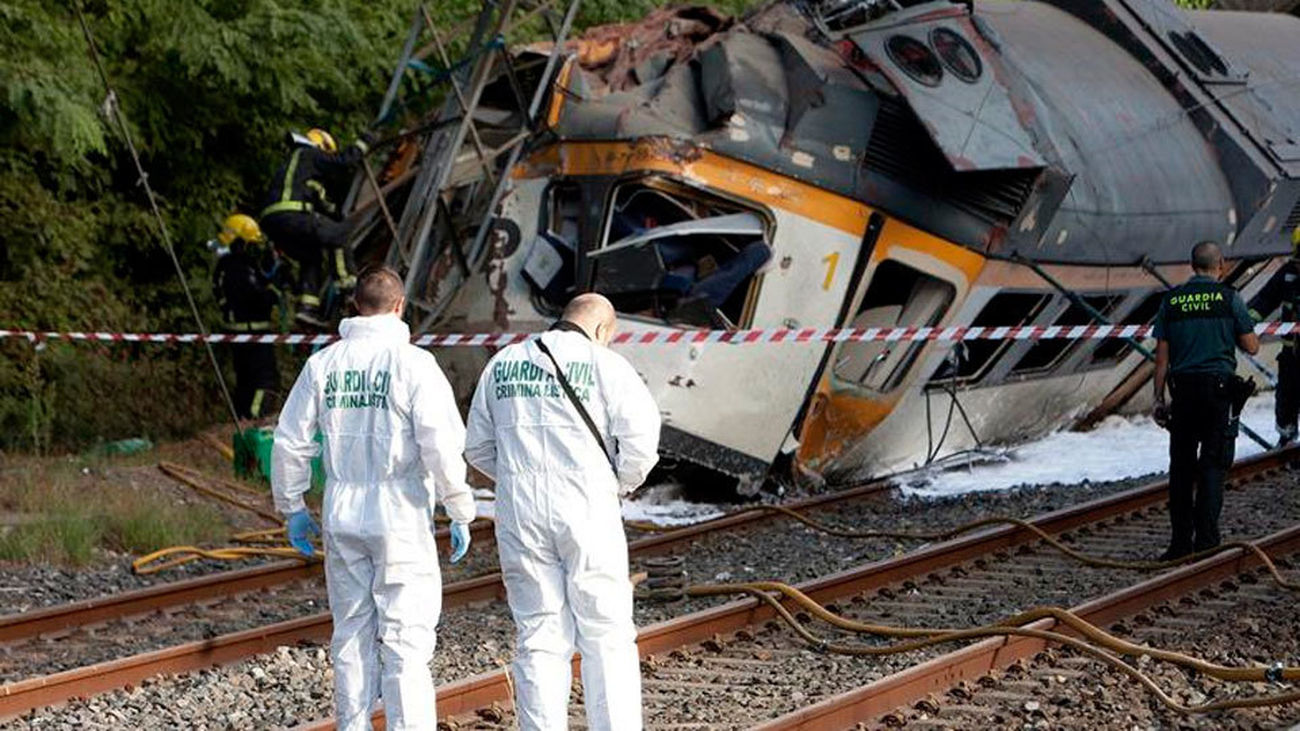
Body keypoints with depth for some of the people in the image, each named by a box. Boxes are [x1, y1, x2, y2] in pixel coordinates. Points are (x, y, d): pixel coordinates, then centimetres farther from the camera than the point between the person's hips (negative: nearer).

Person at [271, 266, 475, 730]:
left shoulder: (322, 364, 4)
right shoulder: (413, 364, -9)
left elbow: (289, 441, 7)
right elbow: (442, 445, -15)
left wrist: (292, 507, 19)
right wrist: (461, 513, -6)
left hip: (342, 519, 4)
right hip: (402, 520, -4)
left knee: (352, 635, 13)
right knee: (406, 640, -2)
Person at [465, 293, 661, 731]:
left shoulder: (502, 364, 11)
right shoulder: (606, 365, -2)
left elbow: (478, 447, 15)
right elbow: (641, 438, -12)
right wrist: (620, 484, 5)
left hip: (520, 514, 3)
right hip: (587, 514, -3)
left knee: (539, 637, 7)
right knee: (607, 637, 4)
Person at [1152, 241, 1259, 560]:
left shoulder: (1171, 300, 6)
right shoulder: (1228, 297, -2)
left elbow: (1162, 356, 5)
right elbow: (1251, 347, 2)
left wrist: (1159, 398, 9)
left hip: (1183, 388, 3)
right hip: (1219, 385, -3)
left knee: (1181, 466, 9)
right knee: (1212, 465, -1)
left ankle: (1181, 542, 10)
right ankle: (1206, 540, -6)